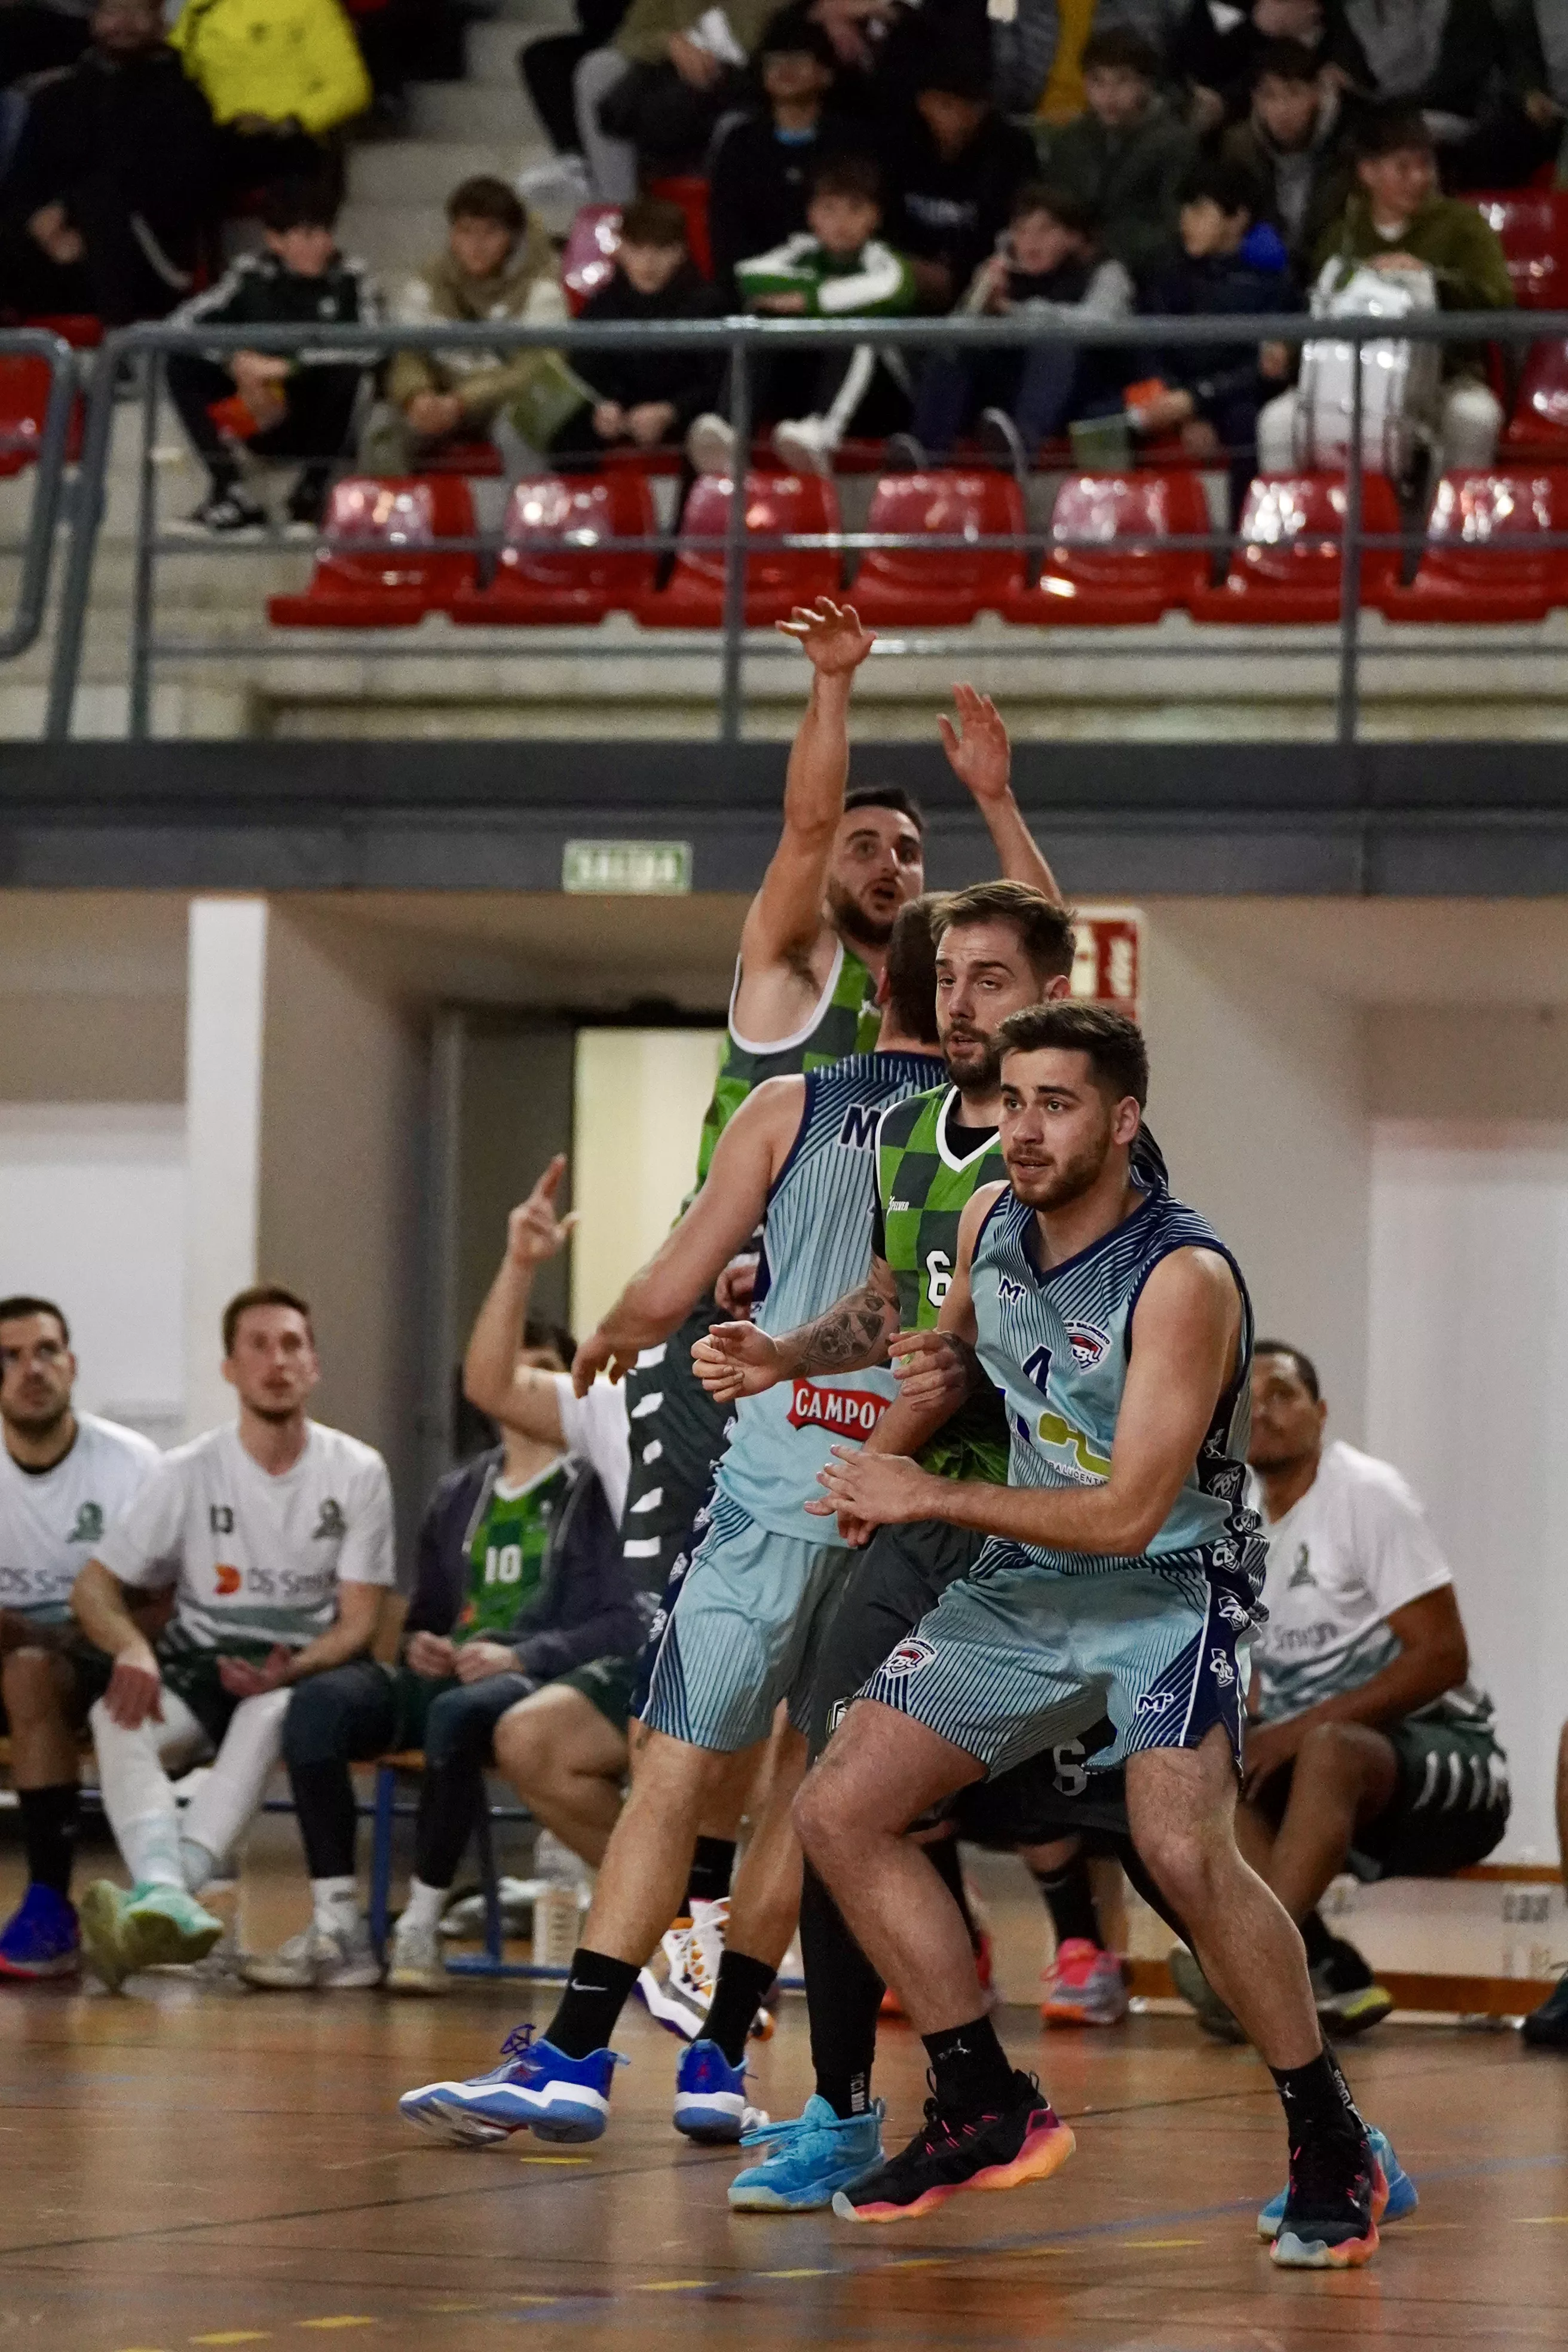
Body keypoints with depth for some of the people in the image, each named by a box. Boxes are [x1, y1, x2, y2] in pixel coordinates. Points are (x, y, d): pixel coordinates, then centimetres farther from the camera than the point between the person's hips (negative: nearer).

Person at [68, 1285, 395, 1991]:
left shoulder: (357, 1472, 1)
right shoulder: (189, 1473, 4)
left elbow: (359, 1620, -1)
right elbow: (94, 1587, 3)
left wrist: (294, 1669, -23)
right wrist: (133, 1649, -21)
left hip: (306, 1669, -2)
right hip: (199, 1667, 2)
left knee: (269, 1713, -39)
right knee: (118, 1717, -32)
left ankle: (164, 1891, -56)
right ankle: (168, 1898, -56)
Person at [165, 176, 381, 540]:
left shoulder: (350, 278, -7)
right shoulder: (254, 275, -1)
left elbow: (369, 344, -22)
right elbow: (186, 322, -8)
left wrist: (289, 366, -27)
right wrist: (237, 362, -25)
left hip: (327, 429, -3)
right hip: (265, 425, 3)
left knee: (347, 371, -33)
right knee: (183, 364, -16)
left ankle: (310, 493, -17)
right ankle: (232, 497, -19)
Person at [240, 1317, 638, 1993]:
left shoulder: (596, 1491, 4)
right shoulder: (457, 1494, 24)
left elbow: (627, 1625, -6)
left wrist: (521, 1656, -17)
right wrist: (417, 1643, 6)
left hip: (543, 1681, -6)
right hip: (447, 1674, 6)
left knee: (457, 1712, -40)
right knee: (319, 1701, -23)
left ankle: (420, 1929, -32)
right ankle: (336, 1931, -27)